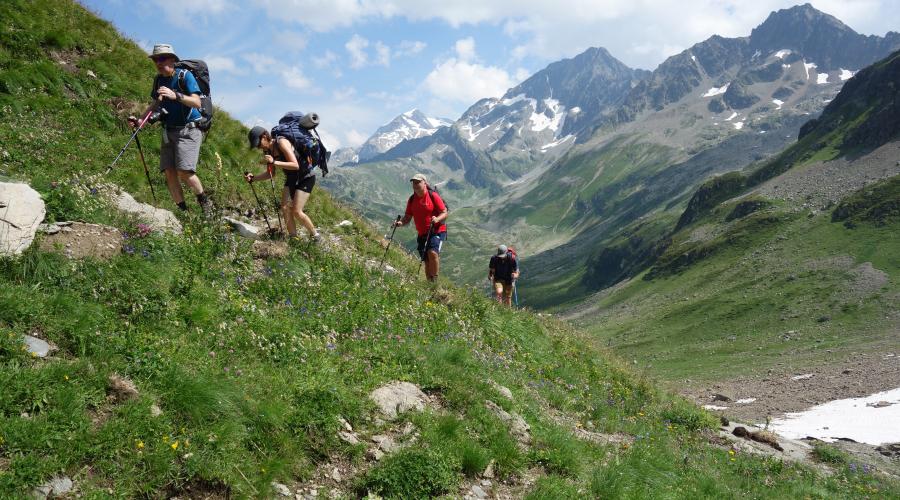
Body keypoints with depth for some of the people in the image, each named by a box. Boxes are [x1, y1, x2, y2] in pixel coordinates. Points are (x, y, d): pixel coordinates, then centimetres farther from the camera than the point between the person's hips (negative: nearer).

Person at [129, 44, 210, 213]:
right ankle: (183, 211, 5)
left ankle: (204, 202, 4)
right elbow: (156, 104, 19)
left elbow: (197, 102, -20)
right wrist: (139, 119, 6)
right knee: (169, 172, -4)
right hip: (169, 131, 6)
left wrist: (176, 96, -34)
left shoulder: (185, 75, -10)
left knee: (184, 171, -19)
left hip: (188, 130, -6)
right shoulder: (159, 79, 9)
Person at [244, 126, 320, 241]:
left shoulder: (282, 143, -24)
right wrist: (253, 178, -8)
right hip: (291, 179, 8)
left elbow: (295, 165, -31)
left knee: (296, 211, -14)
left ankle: (315, 235, 5)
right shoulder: (267, 151, -1)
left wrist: (274, 162, -39)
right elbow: (270, 174, 8)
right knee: (285, 208, -5)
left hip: (306, 177, -8)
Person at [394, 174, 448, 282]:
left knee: (432, 253, -28)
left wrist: (437, 219, -30)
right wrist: (401, 222, -13)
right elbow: (407, 217, 9)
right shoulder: (412, 199, 6)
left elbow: (444, 213, -9)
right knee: (427, 262, 7)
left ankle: (435, 280, -16)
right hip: (422, 234, 5)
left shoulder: (433, 195, -9)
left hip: (437, 231, -5)